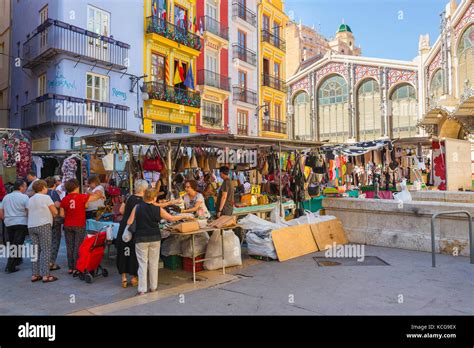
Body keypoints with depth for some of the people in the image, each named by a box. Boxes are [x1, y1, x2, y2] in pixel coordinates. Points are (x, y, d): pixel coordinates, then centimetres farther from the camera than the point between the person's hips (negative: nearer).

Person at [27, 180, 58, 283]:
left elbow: (29, 213, 18)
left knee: (35, 250, 11)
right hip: (44, 225, -7)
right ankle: (45, 275, -6)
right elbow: (55, 212, -5)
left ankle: (35, 274, 12)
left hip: (31, 226, 7)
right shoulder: (46, 197, -3)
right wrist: (49, 215, 15)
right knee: (46, 250, -4)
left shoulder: (30, 199, 16)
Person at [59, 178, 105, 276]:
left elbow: (61, 214, 4)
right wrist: (101, 195, 19)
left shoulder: (64, 200, 1)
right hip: (79, 226, -4)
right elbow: (95, 197, -1)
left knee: (70, 247, 11)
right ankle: (76, 269, 1)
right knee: (78, 247, 1)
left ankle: (70, 268, 18)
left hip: (68, 226, 4)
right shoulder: (82, 197, -10)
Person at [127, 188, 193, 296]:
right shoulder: (158, 209, -4)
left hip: (141, 239, 0)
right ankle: (153, 287, 20)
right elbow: (171, 218, 3)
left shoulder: (137, 208, -4)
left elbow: (129, 222, -3)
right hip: (155, 238, 1)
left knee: (142, 264, 5)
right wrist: (184, 216, 17)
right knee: (154, 263, 12)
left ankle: (142, 290, 6)